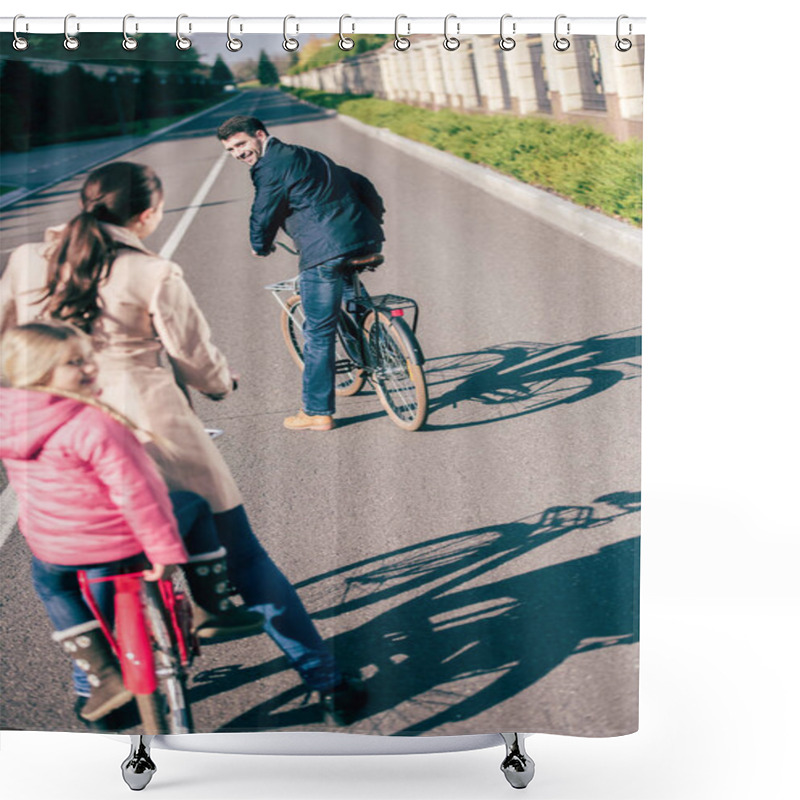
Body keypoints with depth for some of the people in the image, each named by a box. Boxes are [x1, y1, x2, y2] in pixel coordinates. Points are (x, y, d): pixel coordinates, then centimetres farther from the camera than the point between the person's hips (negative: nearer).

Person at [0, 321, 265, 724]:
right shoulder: (91, 425, -24)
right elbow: (133, 491, -25)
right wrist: (165, 548, -19)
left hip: (54, 548, 6)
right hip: (124, 540, -5)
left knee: (48, 579, 39)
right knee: (194, 507, 20)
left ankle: (101, 675, 29)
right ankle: (214, 611, 21)